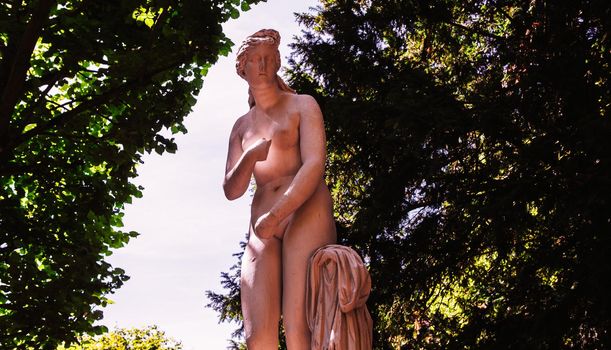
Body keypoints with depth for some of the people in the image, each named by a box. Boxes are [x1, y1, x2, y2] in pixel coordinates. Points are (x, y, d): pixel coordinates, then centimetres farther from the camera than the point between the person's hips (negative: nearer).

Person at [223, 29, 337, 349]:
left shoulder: (302, 105, 9)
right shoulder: (242, 126, 22)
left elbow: (315, 165, -7)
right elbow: (231, 190, 14)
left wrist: (274, 216, -16)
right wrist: (249, 158, -8)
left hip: (307, 215, -4)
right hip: (262, 230, 5)